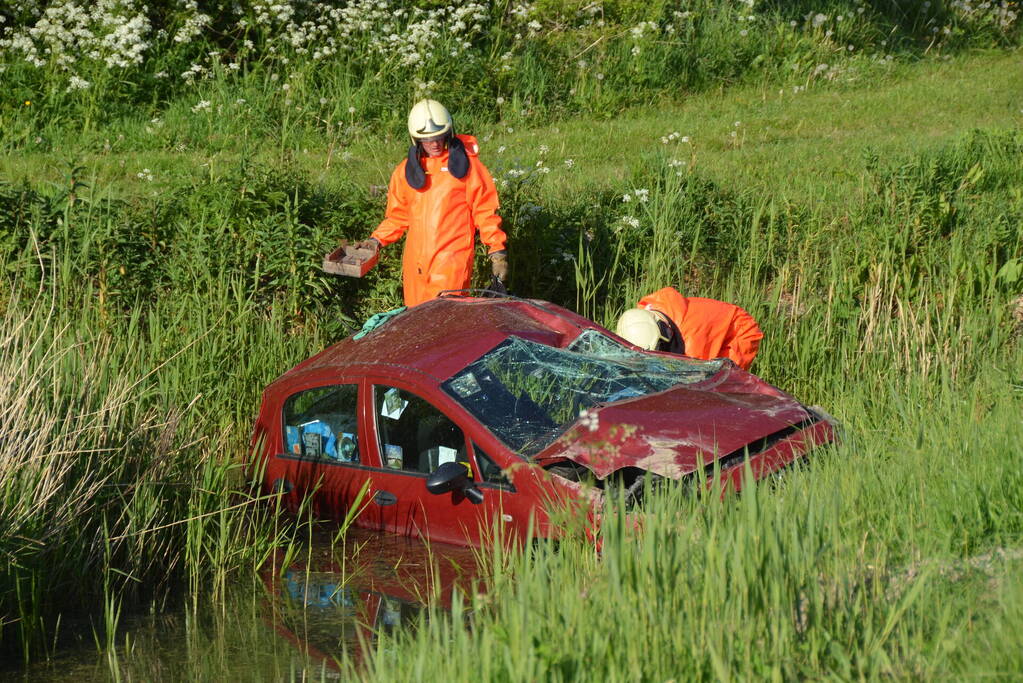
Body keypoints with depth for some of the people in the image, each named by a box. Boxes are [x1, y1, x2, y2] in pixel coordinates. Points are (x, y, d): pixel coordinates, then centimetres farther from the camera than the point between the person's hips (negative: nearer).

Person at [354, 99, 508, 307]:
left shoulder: (467, 163, 4)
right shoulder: (406, 170, 15)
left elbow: (485, 211, 4)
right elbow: (398, 215, 21)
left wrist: (497, 252, 0)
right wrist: (377, 240, 7)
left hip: (452, 262, -4)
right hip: (416, 262, 4)